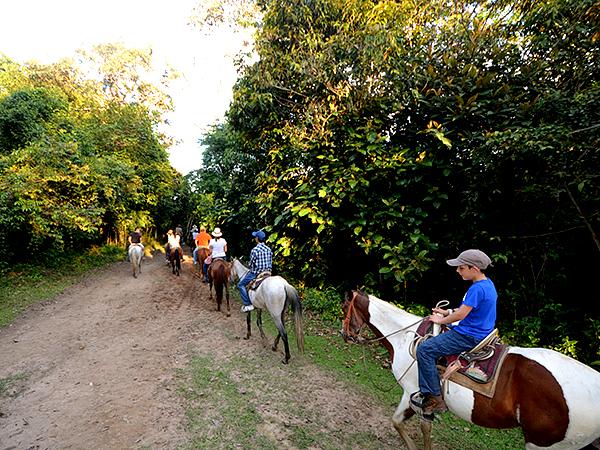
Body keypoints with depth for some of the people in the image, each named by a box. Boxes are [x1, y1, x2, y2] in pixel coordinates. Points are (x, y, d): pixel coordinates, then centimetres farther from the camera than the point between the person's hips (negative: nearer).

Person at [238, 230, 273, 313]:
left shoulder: (254, 250, -17)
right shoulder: (269, 250, 3)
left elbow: (251, 264, -11)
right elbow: (270, 263, 7)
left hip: (255, 273, -7)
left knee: (241, 285, 7)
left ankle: (248, 304, 0)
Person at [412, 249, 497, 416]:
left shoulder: (477, 288, -24)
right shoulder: (488, 284, 8)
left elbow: (460, 315, -21)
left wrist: (441, 320, -5)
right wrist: (447, 312, 13)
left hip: (468, 337, -11)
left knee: (424, 349, -13)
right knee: (433, 339, 19)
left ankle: (435, 399, -5)